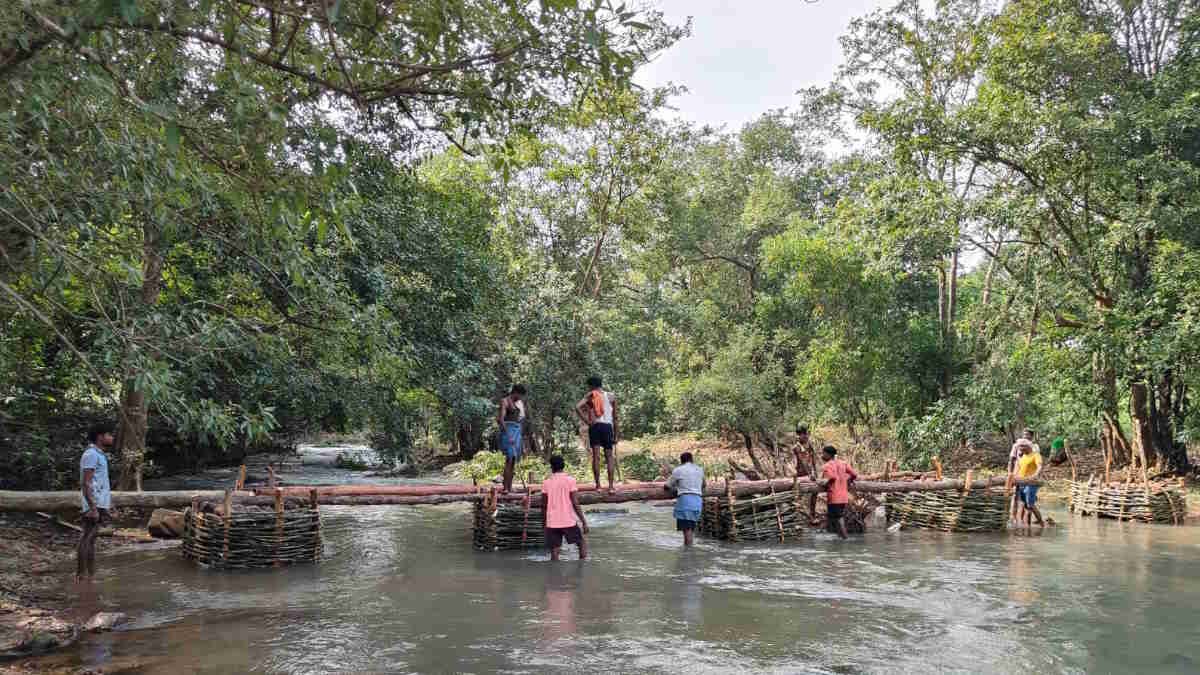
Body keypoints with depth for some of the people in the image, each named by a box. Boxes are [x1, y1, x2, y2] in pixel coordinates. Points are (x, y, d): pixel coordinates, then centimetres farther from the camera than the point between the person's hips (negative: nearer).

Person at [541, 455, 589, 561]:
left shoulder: (546, 483, 4)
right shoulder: (570, 480, -4)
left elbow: (543, 506, 7)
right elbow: (575, 504, -10)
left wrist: (544, 523, 19)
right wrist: (584, 522, -5)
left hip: (552, 523, 2)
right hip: (569, 521, -2)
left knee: (554, 551, 7)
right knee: (582, 542, 16)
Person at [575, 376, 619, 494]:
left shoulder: (590, 396, 4)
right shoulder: (611, 396, 8)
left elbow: (577, 407, -12)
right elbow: (615, 416, 7)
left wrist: (586, 421, -6)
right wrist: (616, 433, 12)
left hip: (594, 426, 0)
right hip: (607, 426, 0)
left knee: (596, 456, 2)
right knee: (609, 457, 5)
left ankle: (598, 485, 0)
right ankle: (610, 486, 0)